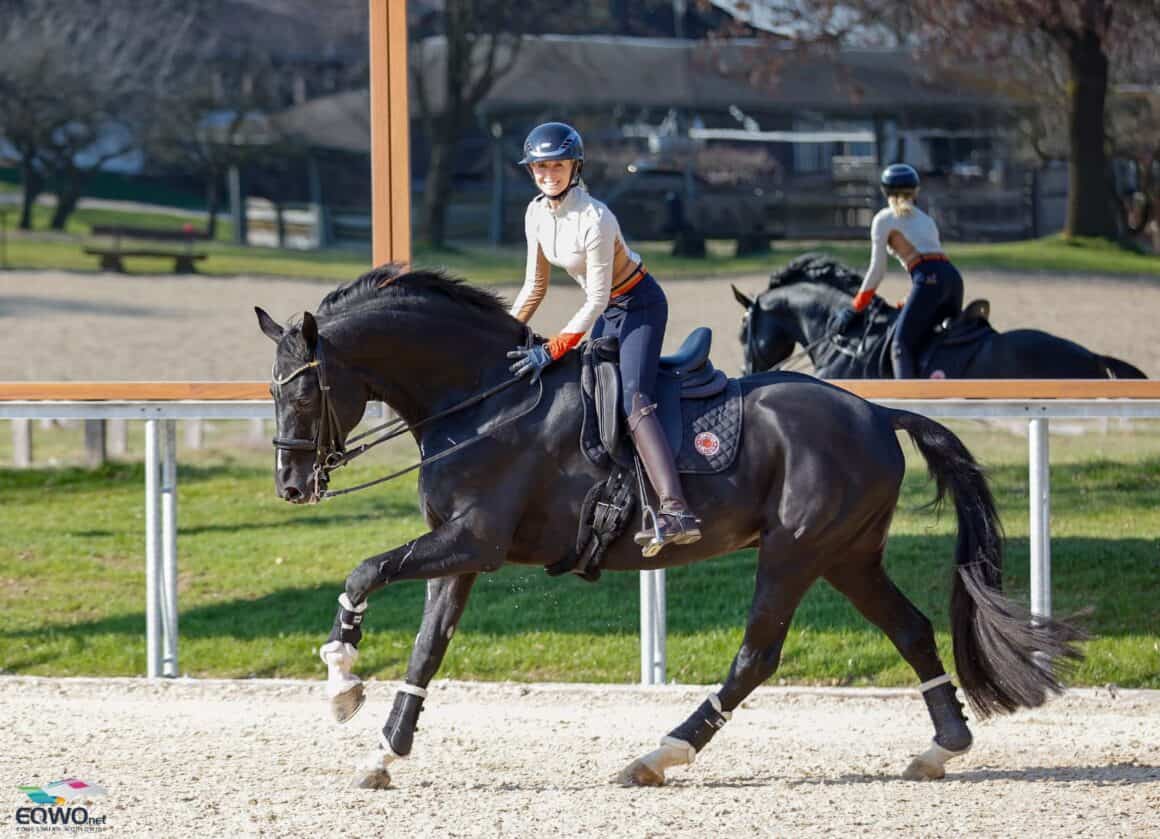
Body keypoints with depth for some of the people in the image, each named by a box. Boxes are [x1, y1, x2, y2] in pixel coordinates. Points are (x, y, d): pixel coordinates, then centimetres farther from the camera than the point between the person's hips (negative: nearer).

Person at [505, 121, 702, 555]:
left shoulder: (594, 219, -27)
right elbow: (535, 286, 9)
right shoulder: (537, 214, -3)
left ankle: (676, 511, -41)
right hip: (606, 310, 10)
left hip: (639, 304, -10)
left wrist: (551, 351, -27)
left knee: (632, 396, -27)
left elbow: (596, 301, -25)